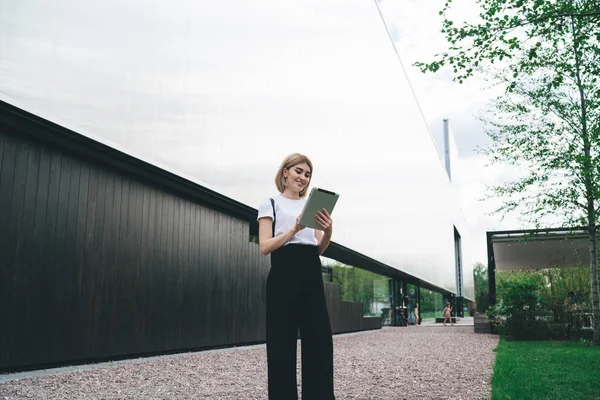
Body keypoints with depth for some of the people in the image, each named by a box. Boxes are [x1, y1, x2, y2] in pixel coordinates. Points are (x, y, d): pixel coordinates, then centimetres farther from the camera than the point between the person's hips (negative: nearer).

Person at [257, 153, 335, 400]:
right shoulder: (271, 203, 6)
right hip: (284, 276, -5)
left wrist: (328, 232, -7)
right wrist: (294, 229, -18)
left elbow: (319, 249, 14)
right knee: (282, 345, -3)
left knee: (320, 342, 1)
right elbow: (265, 247, -5)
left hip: (312, 276, 5)